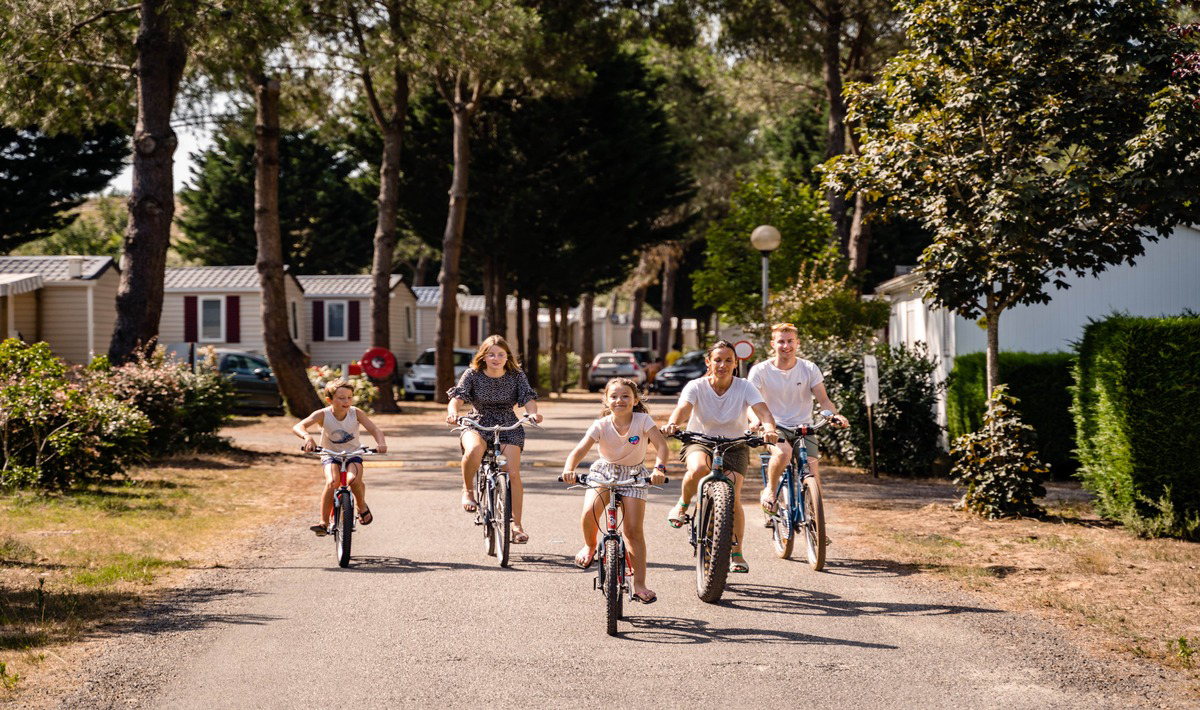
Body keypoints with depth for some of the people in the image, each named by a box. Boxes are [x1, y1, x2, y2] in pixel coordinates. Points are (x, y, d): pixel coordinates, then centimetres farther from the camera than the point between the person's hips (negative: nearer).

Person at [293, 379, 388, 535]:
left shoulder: (355, 413, -14)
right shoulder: (323, 415, -18)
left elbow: (375, 430, -19)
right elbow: (298, 426, -29)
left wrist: (381, 443, -41)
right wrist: (307, 437, -51)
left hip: (353, 454, 1)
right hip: (330, 455, -1)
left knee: (354, 480, -29)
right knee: (332, 482, -30)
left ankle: (361, 506, 5)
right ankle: (324, 522, -18)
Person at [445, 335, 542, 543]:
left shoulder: (516, 376, -1)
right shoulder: (473, 375, -4)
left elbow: (528, 399, -11)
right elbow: (458, 397, -14)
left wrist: (533, 413, -34)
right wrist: (453, 413, -37)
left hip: (508, 427, 1)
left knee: (513, 473, -14)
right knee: (474, 449, -37)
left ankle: (517, 525, -2)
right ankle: (468, 491, -11)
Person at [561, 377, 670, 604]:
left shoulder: (643, 420, -16)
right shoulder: (601, 425, -15)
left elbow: (661, 445, -25)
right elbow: (579, 450, -24)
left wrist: (659, 468, -45)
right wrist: (568, 469, -45)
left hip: (633, 476, 0)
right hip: (603, 473, 0)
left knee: (633, 530, -9)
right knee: (589, 513, -27)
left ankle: (639, 585, -1)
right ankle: (590, 546, 7)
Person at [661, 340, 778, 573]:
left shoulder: (744, 388, -12)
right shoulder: (696, 387, -13)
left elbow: (763, 411, -27)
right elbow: (683, 408, -31)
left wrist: (769, 429, -50)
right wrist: (672, 424, -54)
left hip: (734, 446, 1)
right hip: (700, 442, -1)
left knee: (732, 497, -16)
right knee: (698, 469, -37)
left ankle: (736, 554, 2)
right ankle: (682, 505, -5)